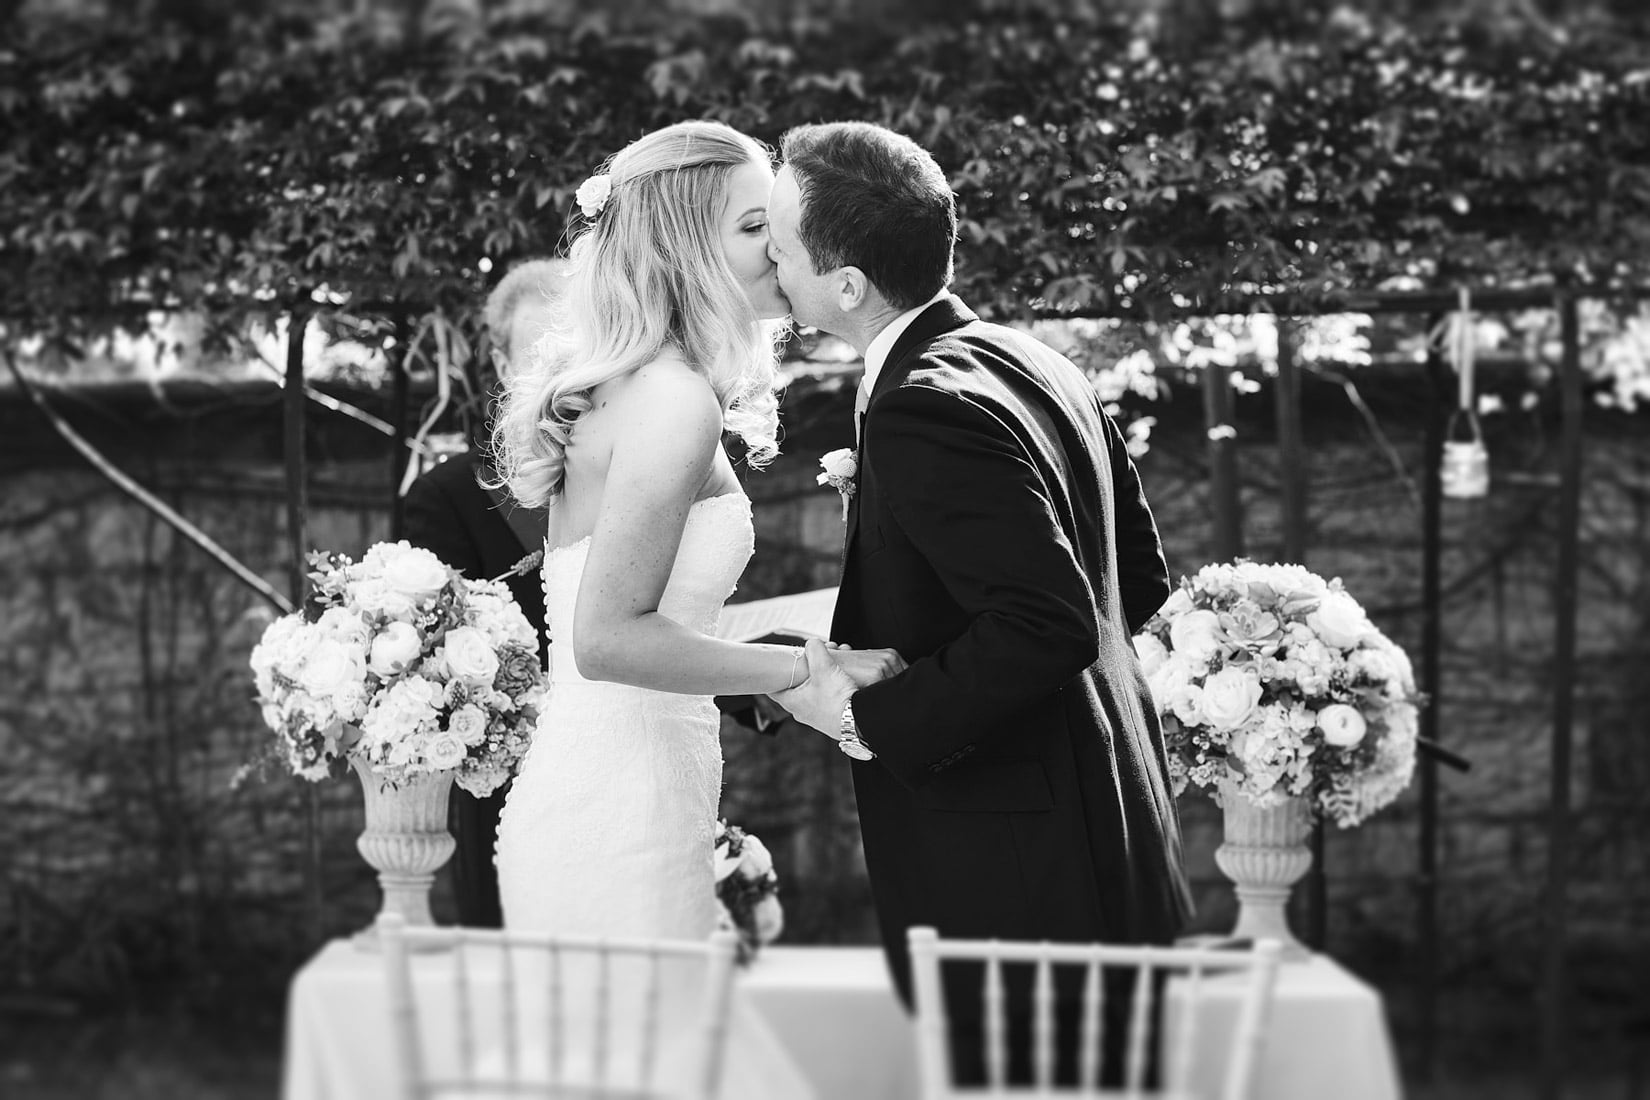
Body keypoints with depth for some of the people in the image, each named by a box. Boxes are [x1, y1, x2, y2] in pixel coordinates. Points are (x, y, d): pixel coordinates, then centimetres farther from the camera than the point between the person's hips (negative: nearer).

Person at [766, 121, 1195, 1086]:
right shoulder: (1033, 361, 8)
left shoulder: (926, 411, -20)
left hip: (1015, 887, -10)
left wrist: (866, 719, -17)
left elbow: (1047, 628, -27)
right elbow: (1143, 580, 15)